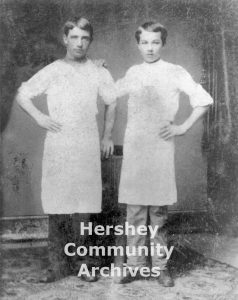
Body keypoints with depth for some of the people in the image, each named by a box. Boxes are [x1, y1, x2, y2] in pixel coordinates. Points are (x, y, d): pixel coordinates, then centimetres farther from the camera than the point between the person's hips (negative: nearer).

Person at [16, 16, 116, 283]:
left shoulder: (99, 73, 9)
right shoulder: (52, 71, 5)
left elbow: (112, 103, 21)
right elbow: (22, 95, 11)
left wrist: (107, 136, 16)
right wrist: (39, 118, -1)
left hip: (88, 148, 1)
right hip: (57, 147, -1)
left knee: (84, 205, -1)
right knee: (56, 204, -2)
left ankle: (80, 262, 11)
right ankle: (58, 264, 8)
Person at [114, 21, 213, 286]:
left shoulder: (175, 73, 2)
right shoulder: (133, 73, 12)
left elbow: (204, 100, 3)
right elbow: (112, 93, 29)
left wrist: (183, 128, -2)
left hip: (161, 145, -3)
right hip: (133, 145, 3)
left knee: (159, 210, 1)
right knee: (134, 209, 3)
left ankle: (160, 266, 12)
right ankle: (134, 263, 12)